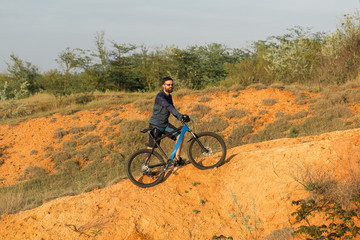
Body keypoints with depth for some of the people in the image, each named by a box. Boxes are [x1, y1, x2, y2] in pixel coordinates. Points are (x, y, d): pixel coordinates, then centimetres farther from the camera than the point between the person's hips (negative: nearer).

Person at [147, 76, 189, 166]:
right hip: (155, 125, -8)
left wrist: (181, 118, -3)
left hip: (165, 124, 8)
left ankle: (177, 159, 2)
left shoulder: (169, 96, 7)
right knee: (151, 148, -4)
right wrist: (180, 115, -47)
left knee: (179, 136, -7)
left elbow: (172, 109, 14)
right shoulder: (160, 96, -21)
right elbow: (168, 107, -36)